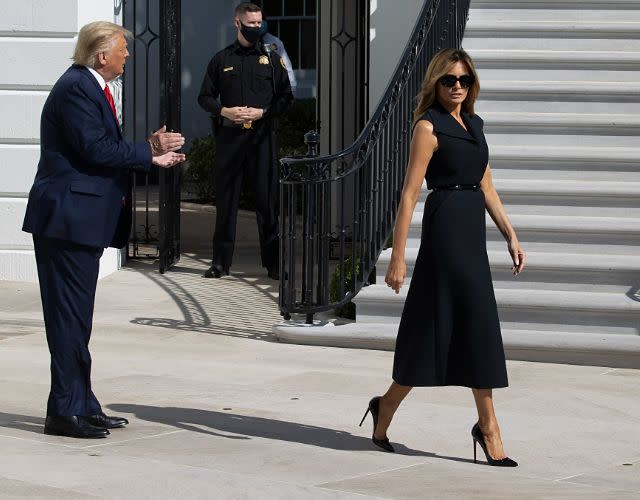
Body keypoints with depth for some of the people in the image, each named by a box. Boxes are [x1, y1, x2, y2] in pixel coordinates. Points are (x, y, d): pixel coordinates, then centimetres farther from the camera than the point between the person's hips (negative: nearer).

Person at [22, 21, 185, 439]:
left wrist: (151, 154, 6)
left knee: (76, 318, 13)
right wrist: (149, 153, -14)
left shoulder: (90, 88, 17)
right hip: (69, 219, -11)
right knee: (70, 317, -7)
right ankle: (65, 412, -4)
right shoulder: (76, 88, -15)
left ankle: (82, 405, 19)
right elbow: (96, 149, -22)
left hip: (83, 221, 11)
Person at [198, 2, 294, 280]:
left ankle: (273, 263, 3)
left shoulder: (271, 59, 8)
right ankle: (221, 262, 11)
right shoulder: (222, 59, 10)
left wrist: (262, 113, -9)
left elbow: (286, 98, 6)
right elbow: (205, 97, 11)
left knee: (267, 199, -2)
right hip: (230, 136, 1)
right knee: (226, 199, 3)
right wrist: (224, 111, -7)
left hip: (262, 136, -1)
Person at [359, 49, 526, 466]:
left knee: (434, 329, 8)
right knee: (477, 323, -7)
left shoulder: (473, 125, 16)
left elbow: (487, 188, 19)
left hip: (472, 230, 8)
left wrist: (511, 236, 11)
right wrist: (398, 257, -14)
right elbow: (410, 193, -11)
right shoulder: (429, 125, -7)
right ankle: (488, 428, 3)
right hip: (447, 224, -8)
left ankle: (385, 409, 17)